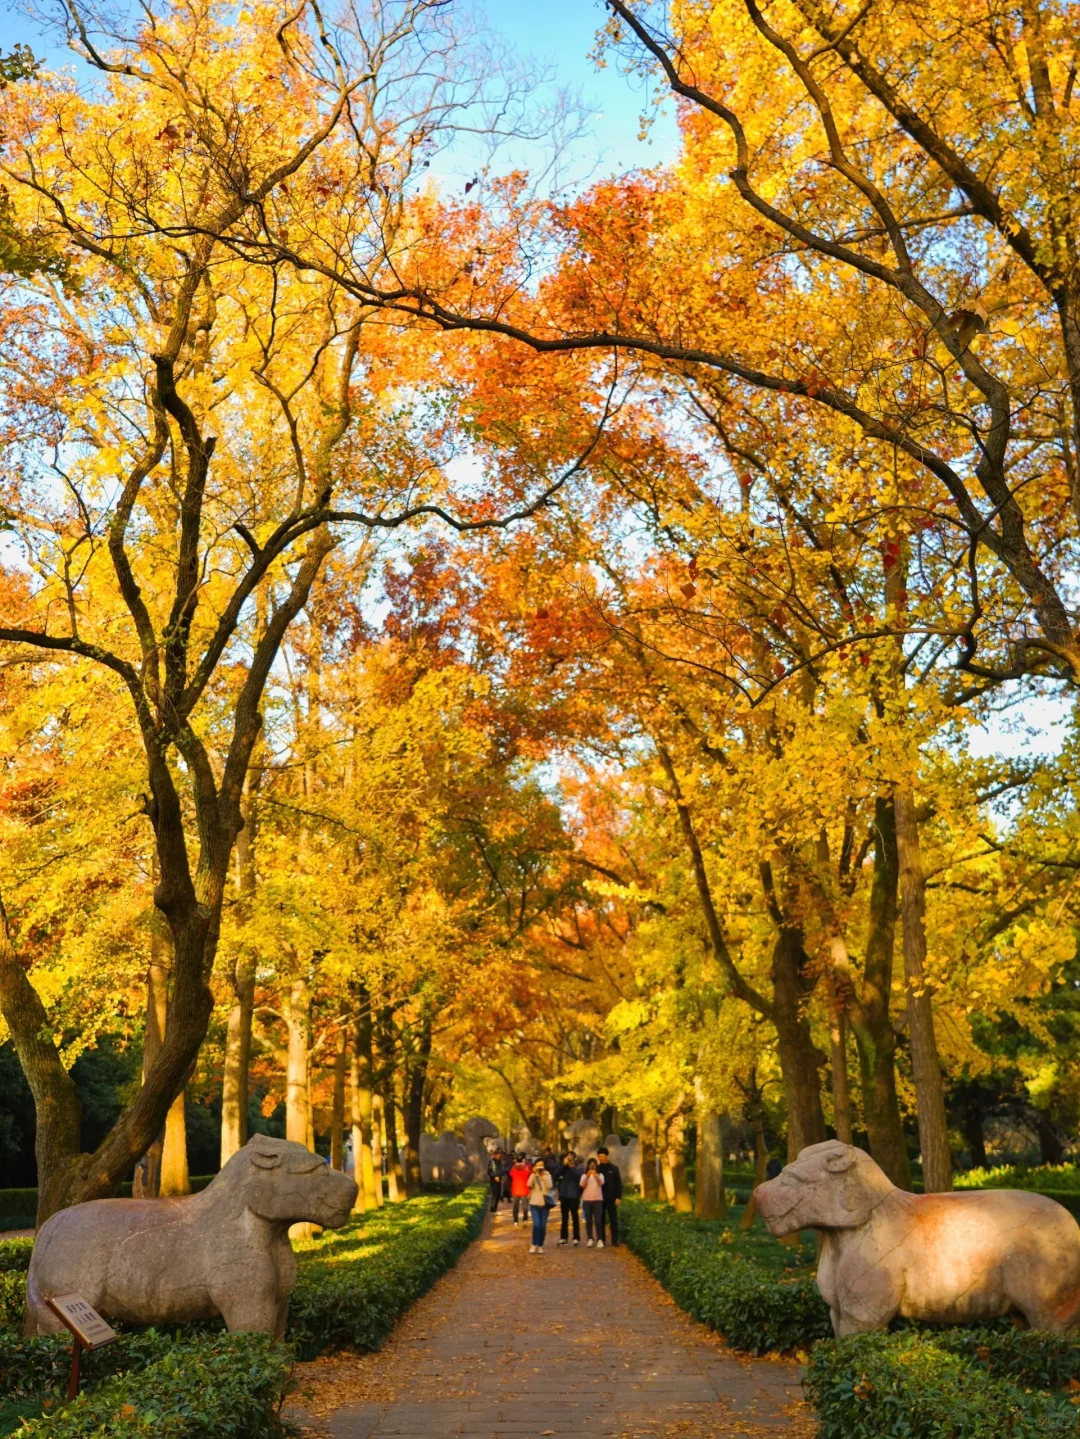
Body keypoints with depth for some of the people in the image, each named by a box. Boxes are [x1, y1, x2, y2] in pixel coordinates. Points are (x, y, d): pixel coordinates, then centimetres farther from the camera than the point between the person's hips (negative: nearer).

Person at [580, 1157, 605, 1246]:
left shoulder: (600, 1175, 8)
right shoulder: (584, 1175, 10)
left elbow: (601, 1183, -13)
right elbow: (582, 1185, -9)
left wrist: (595, 1176, -33)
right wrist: (587, 1176, -26)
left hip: (598, 1199, -1)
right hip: (586, 1200, 1)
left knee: (598, 1221, -9)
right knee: (588, 1221, 0)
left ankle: (600, 1240, -9)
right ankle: (590, 1239, 6)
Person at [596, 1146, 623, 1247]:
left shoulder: (614, 1168, 3)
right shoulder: (596, 1168, 6)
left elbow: (619, 1184, 1)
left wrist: (618, 1197, -7)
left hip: (611, 1199, -1)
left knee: (613, 1220, -1)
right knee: (600, 1220, 4)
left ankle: (615, 1241, 2)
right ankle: (601, 1240, 10)